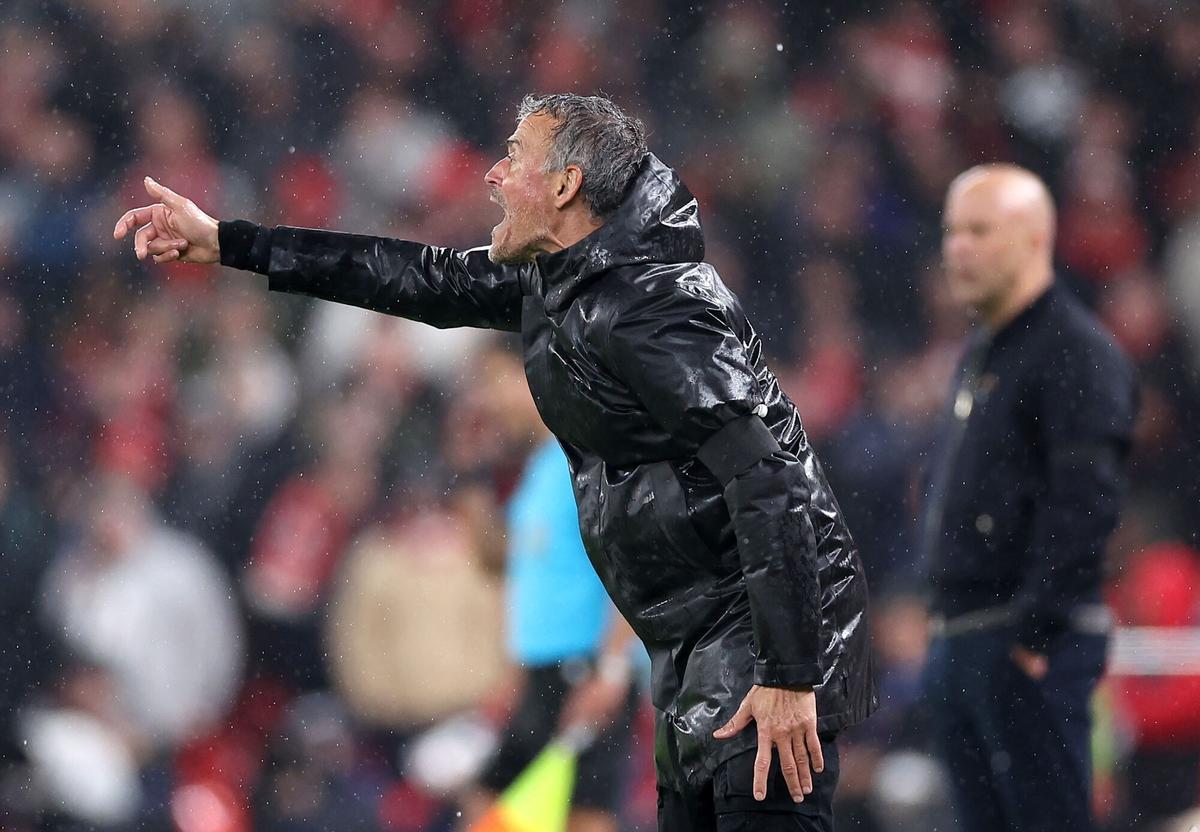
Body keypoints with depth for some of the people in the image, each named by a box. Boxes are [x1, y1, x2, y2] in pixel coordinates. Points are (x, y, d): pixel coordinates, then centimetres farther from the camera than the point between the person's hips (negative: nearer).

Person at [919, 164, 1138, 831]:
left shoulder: (1076, 351, -11)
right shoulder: (983, 354, 20)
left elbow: (1086, 501, -20)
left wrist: (1036, 626, -22)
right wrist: (946, 625, 18)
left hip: (1032, 649, -10)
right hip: (959, 644, 10)